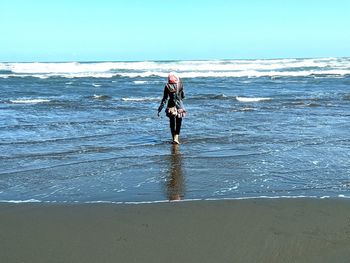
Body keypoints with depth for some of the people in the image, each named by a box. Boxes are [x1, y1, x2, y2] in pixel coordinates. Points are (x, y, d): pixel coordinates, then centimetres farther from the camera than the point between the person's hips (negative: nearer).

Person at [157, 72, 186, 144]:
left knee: (172, 124, 13)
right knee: (178, 124, 7)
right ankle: (176, 138, -6)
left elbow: (164, 99, -6)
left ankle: (174, 138, 19)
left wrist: (160, 109, -2)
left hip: (171, 106, 1)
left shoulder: (167, 87, -4)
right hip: (179, 106, -1)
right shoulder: (180, 85, -5)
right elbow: (183, 96, 4)